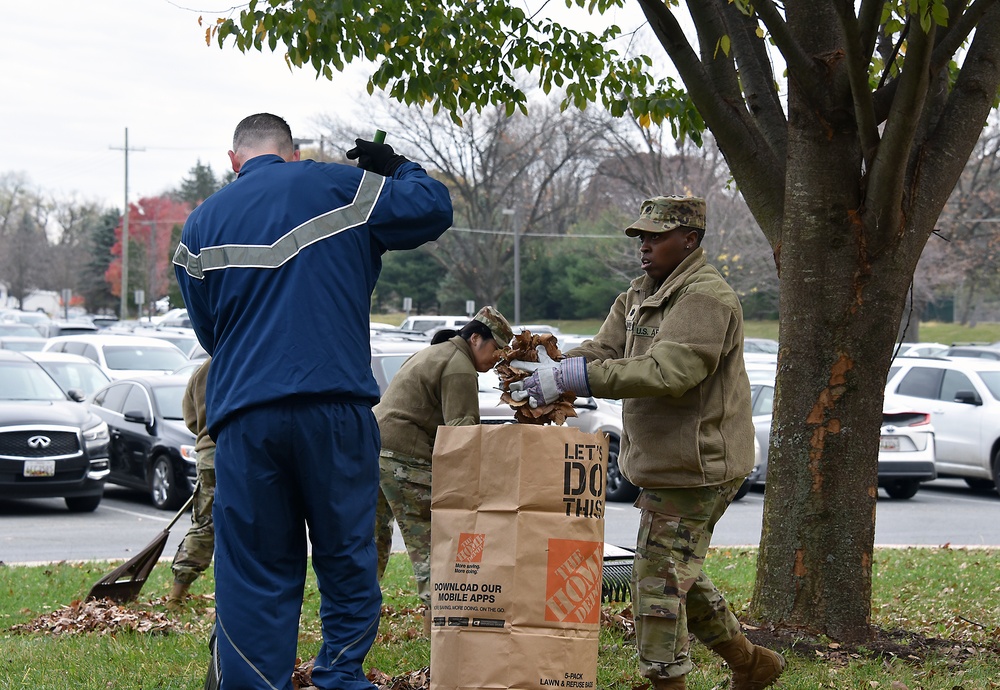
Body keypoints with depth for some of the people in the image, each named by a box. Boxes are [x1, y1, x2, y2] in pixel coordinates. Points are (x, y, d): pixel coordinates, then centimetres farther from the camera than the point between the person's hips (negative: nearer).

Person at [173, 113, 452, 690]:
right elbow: (435, 209, 9)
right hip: (337, 407, -2)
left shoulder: (201, 224, 14)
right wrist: (396, 166, 25)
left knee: (255, 573, 5)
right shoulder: (337, 186, 5)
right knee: (347, 555, 9)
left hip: (244, 415, 2)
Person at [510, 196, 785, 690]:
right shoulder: (641, 294, 14)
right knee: (680, 575, 20)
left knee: (659, 579, -6)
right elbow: (602, 351, 6)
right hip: (666, 463, 10)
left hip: (695, 467, -10)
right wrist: (550, 367, -15)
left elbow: (667, 372, -31)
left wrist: (569, 376, -34)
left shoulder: (706, 298, -19)